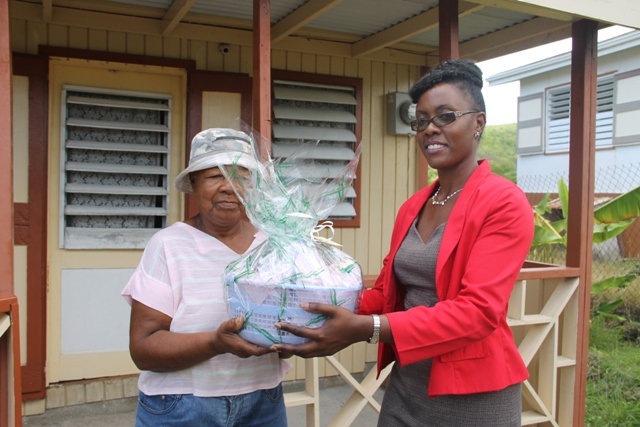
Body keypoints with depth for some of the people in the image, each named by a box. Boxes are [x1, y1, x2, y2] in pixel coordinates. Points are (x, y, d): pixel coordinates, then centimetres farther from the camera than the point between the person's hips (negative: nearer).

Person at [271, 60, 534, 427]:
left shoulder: (505, 204, -14)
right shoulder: (412, 207, 7)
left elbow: (479, 310, -23)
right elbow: (388, 290, 10)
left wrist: (366, 329, -30)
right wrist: (344, 317, -10)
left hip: (472, 395, -5)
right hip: (405, 385, 6)